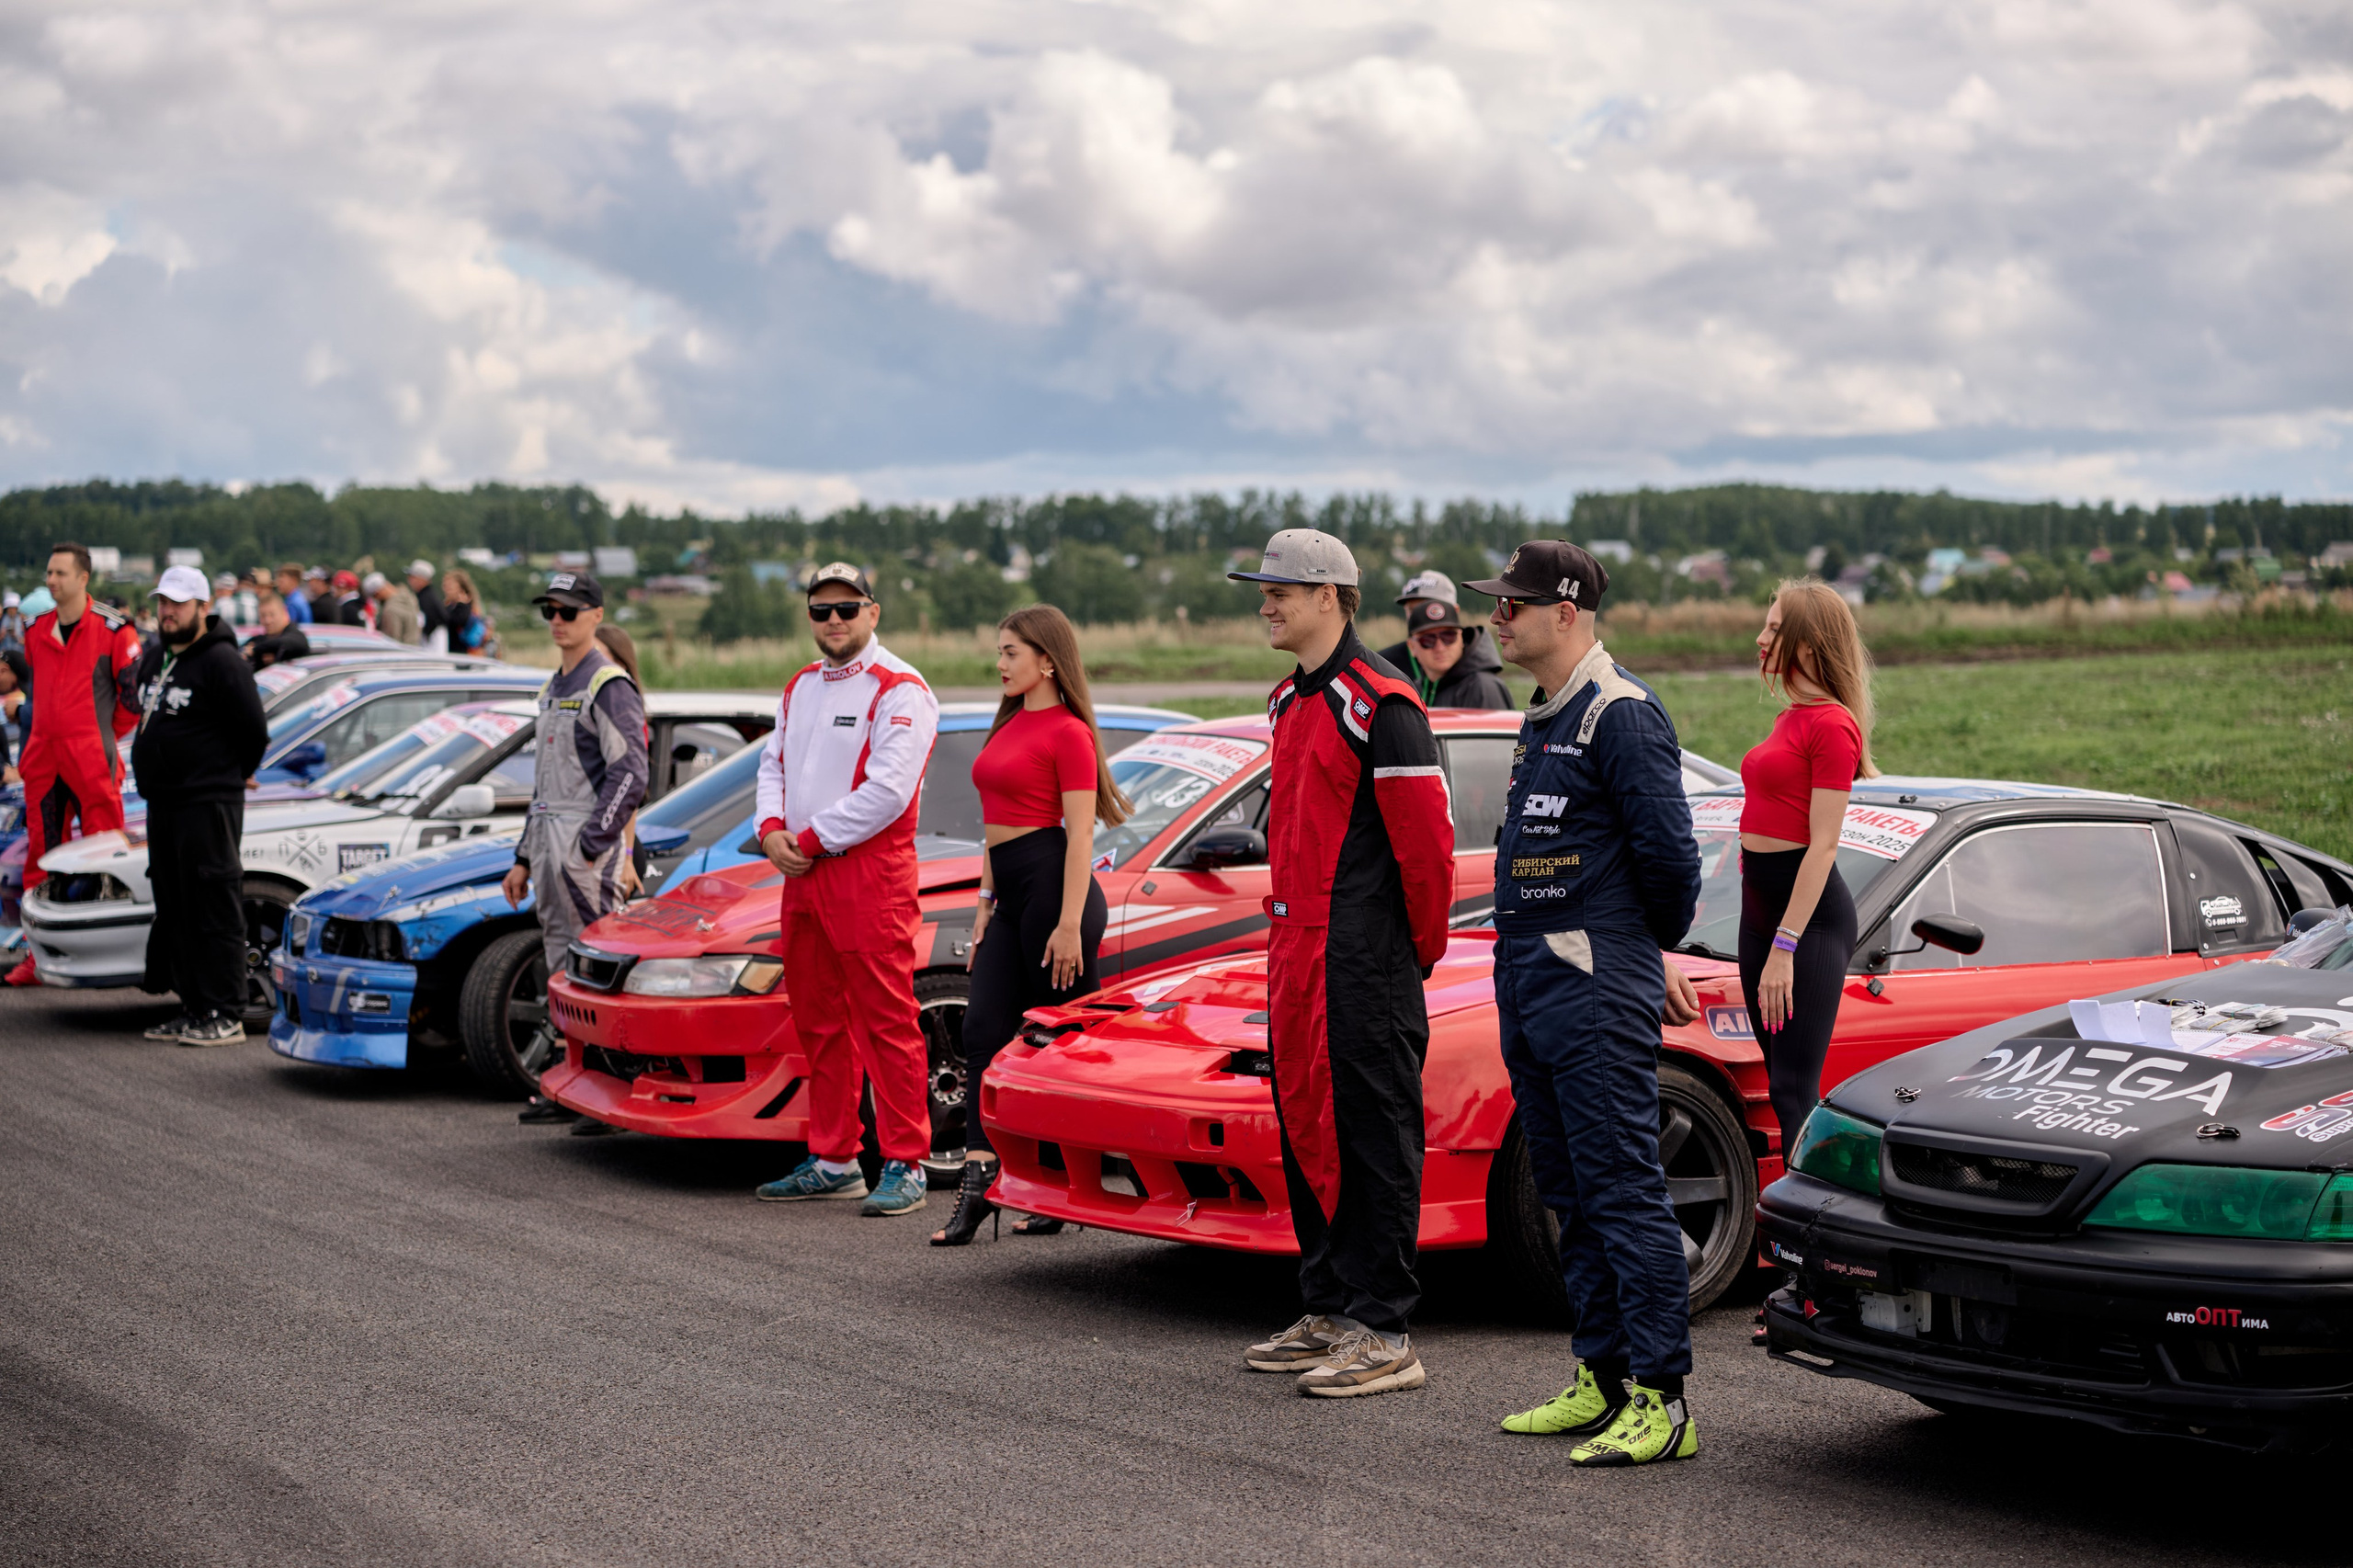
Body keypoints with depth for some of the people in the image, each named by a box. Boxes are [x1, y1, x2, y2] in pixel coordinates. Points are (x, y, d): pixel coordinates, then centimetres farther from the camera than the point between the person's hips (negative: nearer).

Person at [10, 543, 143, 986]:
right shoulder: (36, 630, 12)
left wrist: (108, 733, 2)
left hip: (92, 759, -6)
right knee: (42, 854, 7)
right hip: (44, 758, 6)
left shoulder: (112, 629, -7)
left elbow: (136, 688, -4)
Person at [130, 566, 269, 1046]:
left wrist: (228, 777, 0)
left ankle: (224, 1016, -6)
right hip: (162, 804, 9)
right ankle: (193, 1008, 18)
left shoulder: (221, 662, -12)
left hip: (208, 807, -9)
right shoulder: (155, 660, 15)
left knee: (215, 914, -7)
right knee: (176, 912, 11)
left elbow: (254, 732, -12)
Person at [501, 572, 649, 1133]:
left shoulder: (609, 686, -10)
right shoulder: (554, 688, 20)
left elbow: (631, 773, -18)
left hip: (588, 846, -10)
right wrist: (524, 857, 23)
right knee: (563, 971, 12)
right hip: (550, 843, 10)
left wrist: (590, 846, -22)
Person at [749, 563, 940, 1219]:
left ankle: (904, 1166, -5)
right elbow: (774, 763, 20)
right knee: (819, 1024, 12)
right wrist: (772, 828, -1)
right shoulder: (801, 688, 18)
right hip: (802, 872, 8)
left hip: (870, 872, -8)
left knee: (886, 1023, -8)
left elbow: (887, 790, -17)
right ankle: (832, 1161, 20)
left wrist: (810, 840, -13)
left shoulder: (898, 691, -8)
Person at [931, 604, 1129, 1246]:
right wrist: (985, 903, 19)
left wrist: (1069, 925, -19)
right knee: (985, 1031, -1)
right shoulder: (1009, 726, 18)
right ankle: (979, 1181, -4)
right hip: (1010, 892, 9)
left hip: (1054, 886, -9)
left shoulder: (1068, 732, -9)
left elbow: (1080, 836, -14)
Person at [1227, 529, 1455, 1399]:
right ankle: (1329, 1312, 22)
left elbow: (1426, 835, -15)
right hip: (1298, 947, 10)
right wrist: (1287, 927, 19)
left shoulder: (1378, 701, -13)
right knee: (1306, 1124, 13)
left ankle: (1383, 1335, -4)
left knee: (1372, 1133, -7)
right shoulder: (1293, 701, 17)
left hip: (1363, 960, -10)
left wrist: (1422, 946, -8)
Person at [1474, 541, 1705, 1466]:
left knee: (1624, 1191, -9)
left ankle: (1662, 1401, -7)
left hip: (1594, 993, -10)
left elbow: (1668, 850, -17)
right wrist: (1649, 962, 19)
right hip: (1529, 983, 10)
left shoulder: (1621, 715, -13)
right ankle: (1602, 1380, 21)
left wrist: (1656, 954, 0)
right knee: (1570, 1196, 13)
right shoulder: (1545, 722, 18)